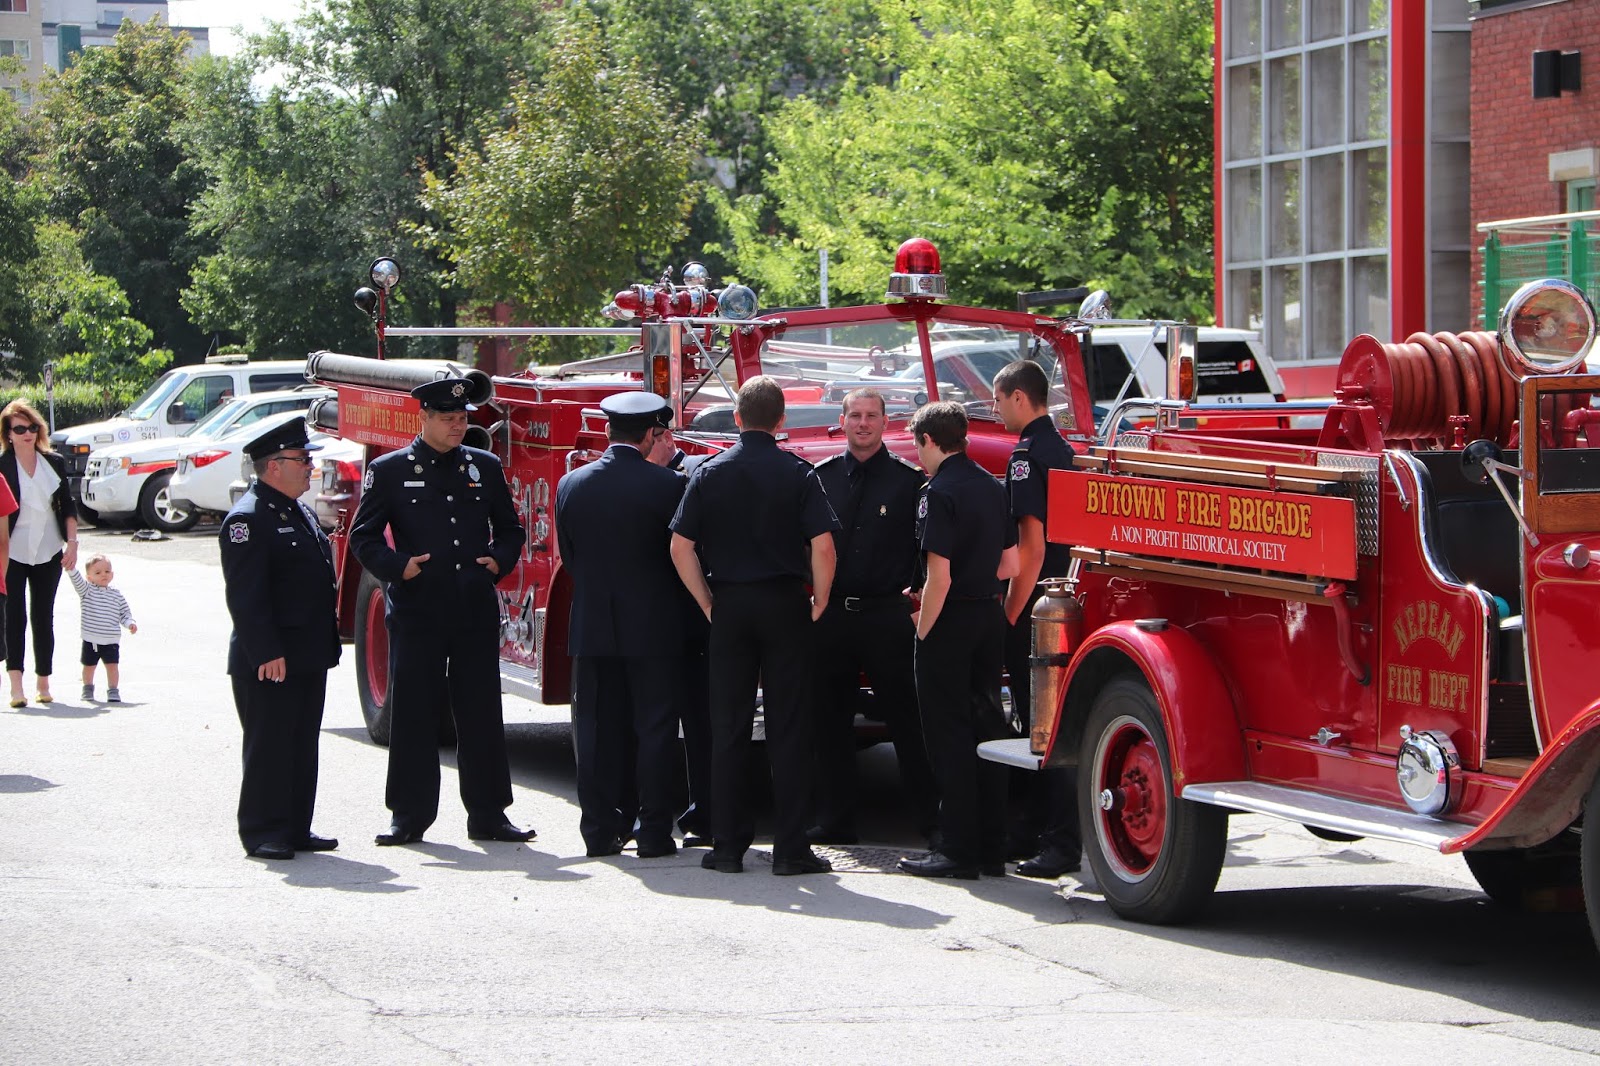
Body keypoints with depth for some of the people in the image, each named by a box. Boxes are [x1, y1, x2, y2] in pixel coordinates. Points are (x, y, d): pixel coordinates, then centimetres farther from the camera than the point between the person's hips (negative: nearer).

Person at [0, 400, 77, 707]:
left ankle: (43, 682, 15)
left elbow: (68, 507, 10)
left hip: (48, 553, 3)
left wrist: (72, 543, 1)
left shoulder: (54, 463, 5)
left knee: (43, 617, 8)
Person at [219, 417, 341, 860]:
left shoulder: (301, 513, 16)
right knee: (269, 747, -3)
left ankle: (296, 828, 19)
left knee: (303, 746, 12)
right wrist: (266, 654, -23)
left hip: (309, 658, 9)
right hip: (269, 662, -9)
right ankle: (262, 834, 3)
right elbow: (245, 596, -20)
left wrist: (327, 643, 20)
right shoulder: (248, 520, -15)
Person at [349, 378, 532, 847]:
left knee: (482, 713, 5)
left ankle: (487, 813, 11)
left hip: (477, 612, 3)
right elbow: (363, 536, 3)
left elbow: (510, 529, 19)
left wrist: (499, 561, 0)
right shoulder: (389, 470, 2)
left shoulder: (485, 467, 11)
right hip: (417, 611, -3)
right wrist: (396, 567, -12)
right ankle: (409, 815, 8)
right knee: (413, 712, 1)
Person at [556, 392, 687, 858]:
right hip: (654, 627, -3)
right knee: (654, 729, 4)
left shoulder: (571, 486, 0)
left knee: (597, 729, 10)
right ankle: (654, 832, 4)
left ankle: (600, 829, 11)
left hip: (591, 627, 3)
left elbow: (568, 558, 8)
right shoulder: (668, 486, -11)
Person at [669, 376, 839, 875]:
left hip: (729, 607, 2)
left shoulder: (710, 473, 2)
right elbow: (822, 545, -12)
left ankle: (727, 846, 8)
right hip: (784, 604, -2)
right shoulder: (797, 473, -5)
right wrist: (819, 600, 2)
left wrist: (708, 604, 7)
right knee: (788, 729, 1)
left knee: (727, 729, 7)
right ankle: (790, 848, 0)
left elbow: (681, 547, -1)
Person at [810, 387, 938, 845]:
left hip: (888, 614, -3)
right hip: (831, 614, 3)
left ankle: (932, 817, 3)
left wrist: (916, 589, -6)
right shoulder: (821, 477, 9)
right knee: (830, 721, 7)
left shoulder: (910, 479, 2)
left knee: (907, 720, -3)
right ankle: (835, 820, 15)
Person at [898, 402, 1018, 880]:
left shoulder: (939, 492, -15)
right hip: (990, 617, 7)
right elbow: (1010, 566, 14)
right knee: (986, 729, 11)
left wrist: (923, 632, -10)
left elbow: (939, 577, -19)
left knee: (950, 736, -2)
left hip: (952, 622, -7)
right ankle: (991, 848, 14)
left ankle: (957, 850, -1)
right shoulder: (992, 487, 9)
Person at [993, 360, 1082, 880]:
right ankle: (1040, 831, 22)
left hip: (1034, 607, -9)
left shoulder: (1028, 453, -15)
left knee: (1040, 721, -8)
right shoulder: (1061, 449, 14)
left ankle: (1062, 844, -8)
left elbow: (1031, 546, -20)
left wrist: (1010, 615, -16)